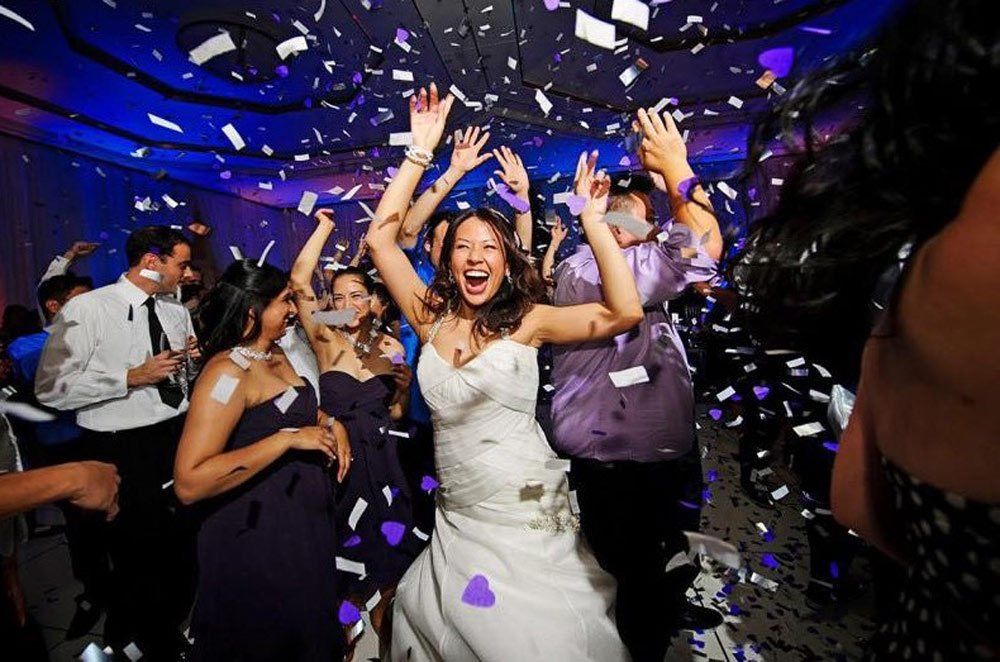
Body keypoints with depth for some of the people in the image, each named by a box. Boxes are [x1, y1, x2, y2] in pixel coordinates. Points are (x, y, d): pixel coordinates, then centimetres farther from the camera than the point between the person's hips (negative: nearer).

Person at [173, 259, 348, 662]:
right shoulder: (227, 371, -23)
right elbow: (189, 483, -30)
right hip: (256, 538, -8)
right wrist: (288, 438, -29)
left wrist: (332, 425, 1)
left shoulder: (276, 357, 4)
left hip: (305, 523, 8)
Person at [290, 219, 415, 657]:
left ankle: (381, 621, 45)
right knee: (345, 549, 13)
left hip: (380, 462, 2)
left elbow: (395, 414, 6)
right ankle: (346, 632, 43)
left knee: (388, 544, 14)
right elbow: (299, 280, -19)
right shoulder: (326, 340, -6)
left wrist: (404, 386, -13)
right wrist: (325, 225, -15)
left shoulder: (392, 347, 0)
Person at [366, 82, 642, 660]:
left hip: (529, 517, -3)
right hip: (458, 521, 4)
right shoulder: (433, 318, 0)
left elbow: (625, 311, -19)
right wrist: (420, 152, -3)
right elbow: (381, 239, -2)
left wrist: (593, 220, -20)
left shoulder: (526, 321, -9)